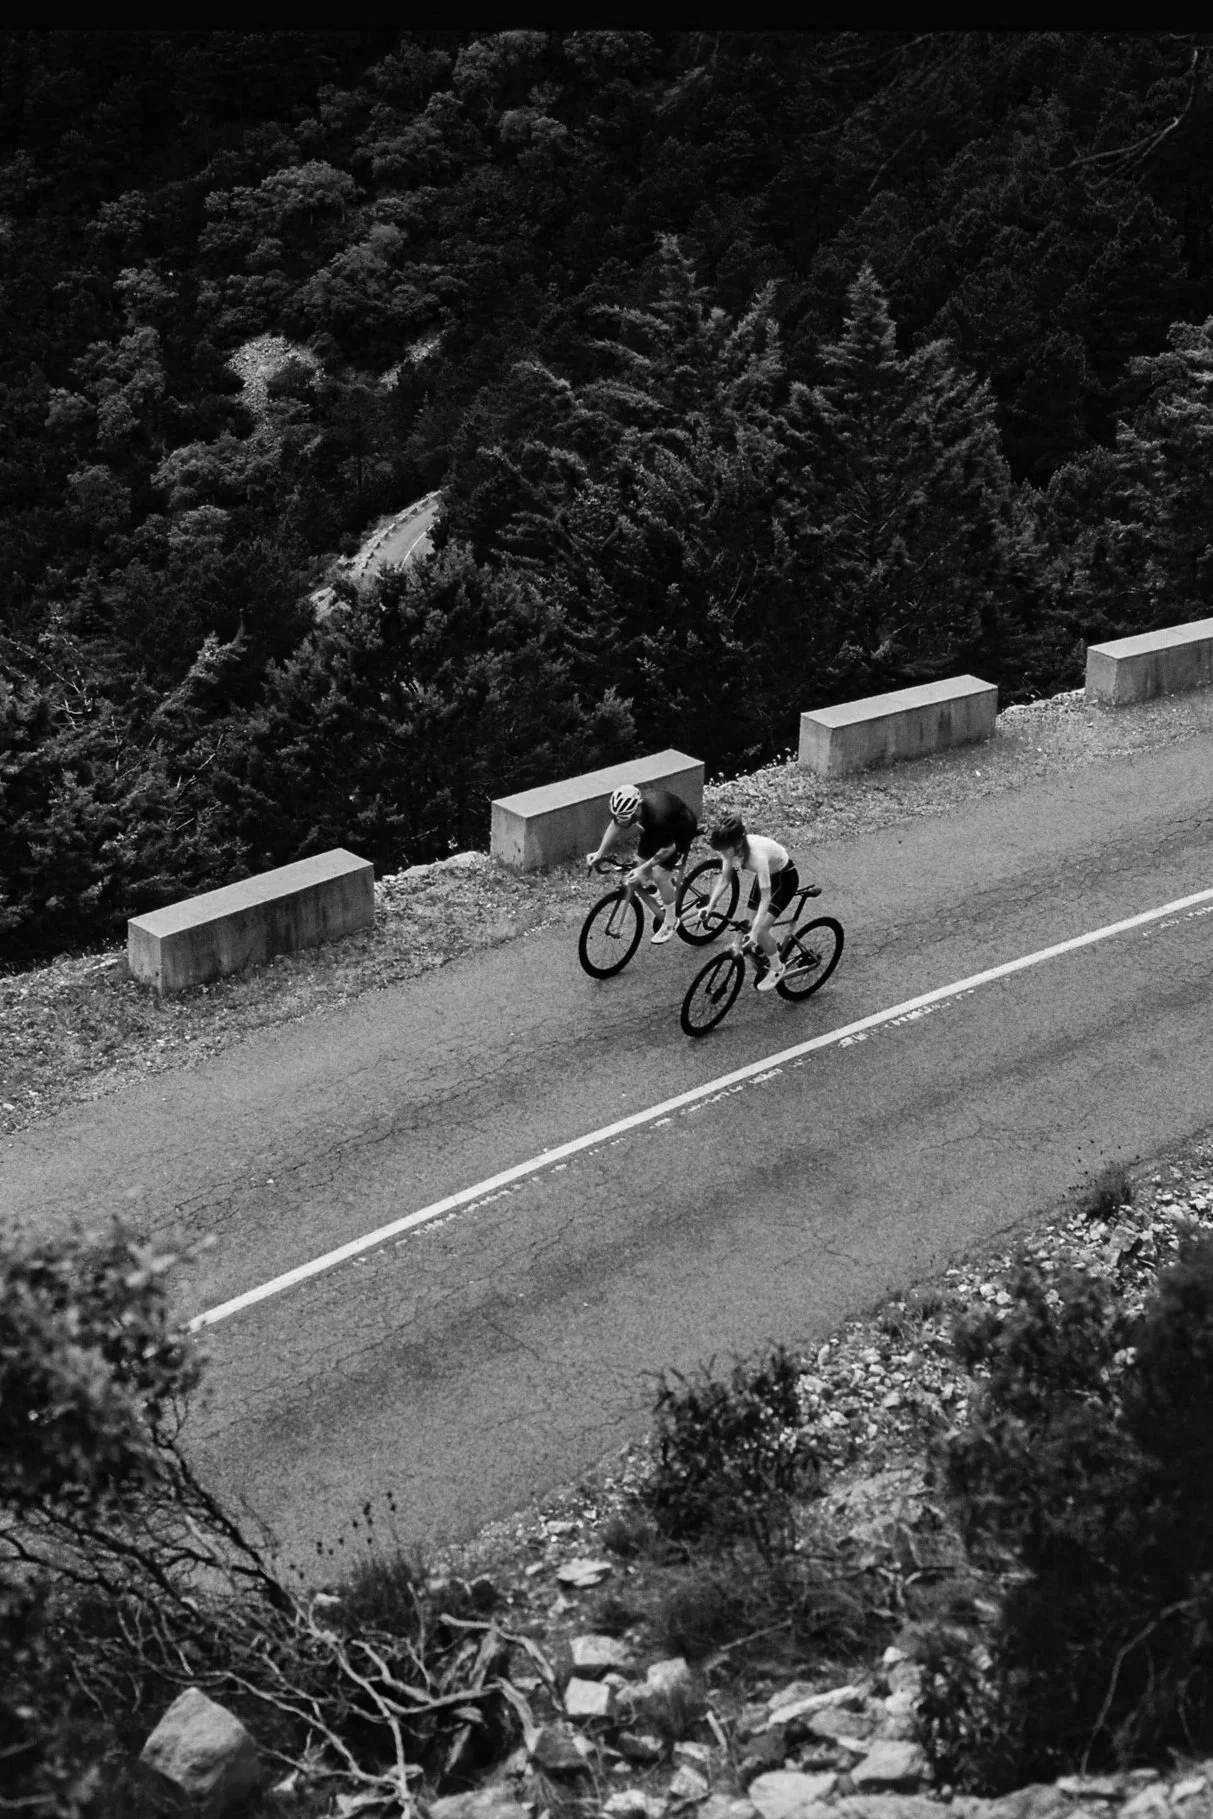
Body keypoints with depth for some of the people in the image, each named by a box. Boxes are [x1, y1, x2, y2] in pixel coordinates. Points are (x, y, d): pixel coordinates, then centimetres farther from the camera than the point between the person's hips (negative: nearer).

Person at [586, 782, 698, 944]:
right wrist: (600, 853, -11)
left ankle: (670, 921, 5)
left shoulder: (658, 815, -45)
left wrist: (643, 869, -35)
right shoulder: (624, 807, -27)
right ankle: (660, 916, 20)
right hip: (655, 829, 6)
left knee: (659, 874, -17)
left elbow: (668, 848, -30)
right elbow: (615, 826, -5)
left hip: (681, 830, -6)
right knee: (640, 878, 0)